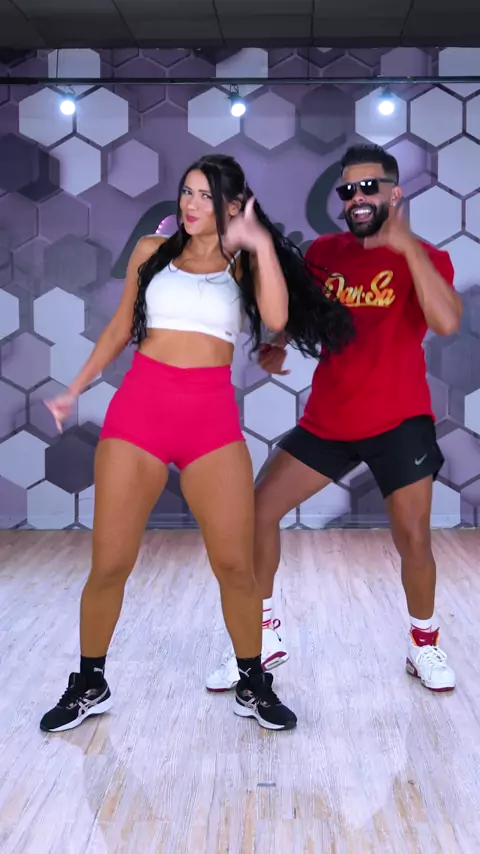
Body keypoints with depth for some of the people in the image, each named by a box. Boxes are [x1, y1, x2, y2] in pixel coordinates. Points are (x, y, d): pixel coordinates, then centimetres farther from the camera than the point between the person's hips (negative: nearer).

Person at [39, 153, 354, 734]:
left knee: (236, 565, -2)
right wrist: (74, 390, 18)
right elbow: (120, 328, 19)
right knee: (109, 565, 1)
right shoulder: (151, 251, 12)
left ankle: (253, 687, 19)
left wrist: (261, 243, -12)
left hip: (213, 416, 0)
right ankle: (89, 686, 22)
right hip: (138, 407, 1)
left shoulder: (244, 262, 8)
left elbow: (276, 319, -12)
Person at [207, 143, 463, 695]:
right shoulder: (322, 252, 4)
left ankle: (424, 644, 23)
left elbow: (447, 323, -26)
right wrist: (275, 343, -3)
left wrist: (407, 245, -28)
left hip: (399, 422, -4)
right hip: (326, 421, 4)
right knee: (256, 510, -2)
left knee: (413, 539, -5)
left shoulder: (424, 257, -6)